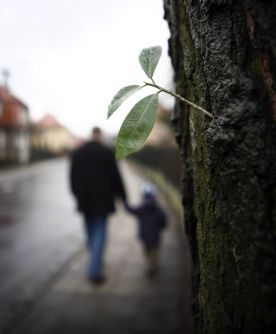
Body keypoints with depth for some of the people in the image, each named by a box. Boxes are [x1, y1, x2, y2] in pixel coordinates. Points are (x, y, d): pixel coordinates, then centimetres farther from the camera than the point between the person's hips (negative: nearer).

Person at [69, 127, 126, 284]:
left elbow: (73, 178, 6)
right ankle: (94, 271, -7)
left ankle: (97, 264, 34)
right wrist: (122, 196, 5)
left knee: (91, 234, 18)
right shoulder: (107, 153, -10)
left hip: (85, 201, 4)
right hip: (102, 201, -4)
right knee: (100, 234, 1)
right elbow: (116, 177, -7)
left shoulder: (77, 153, 0)